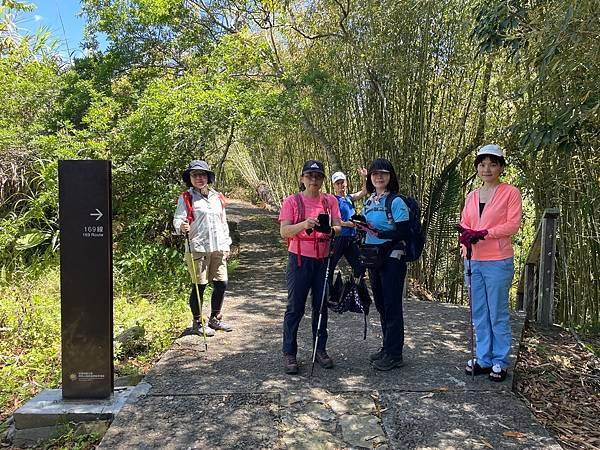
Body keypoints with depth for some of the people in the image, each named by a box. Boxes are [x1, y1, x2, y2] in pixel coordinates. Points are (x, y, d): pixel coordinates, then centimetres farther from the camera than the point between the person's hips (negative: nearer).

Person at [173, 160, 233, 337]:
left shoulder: (218, 197, 14)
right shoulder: (186, 198, -1)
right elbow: (177, 219, -9)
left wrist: (226, 244, 14)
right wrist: (181, 227, -32)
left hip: (218, 249, 5)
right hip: (197, 248, -5)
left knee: (221, 283, 8)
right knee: (199, 285, 1)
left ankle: (215, 318, 27)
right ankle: (197, 322, 18)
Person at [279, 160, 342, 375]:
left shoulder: (330, 201, 7)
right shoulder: (292, 201, -2)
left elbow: (338, 228, 2)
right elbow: (284, 231, -10)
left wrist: (330, 230, -22)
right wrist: (304, 224, -28)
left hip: (323, 259, 3)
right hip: (299, 259, -3)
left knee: (321, 306, 11)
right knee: (295, 307, 1)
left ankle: (320, 350, 25)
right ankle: (289, 353, 12)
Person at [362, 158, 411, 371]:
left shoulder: (396, 202, -10)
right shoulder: (369, 202, 12)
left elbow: (404, 232, -17)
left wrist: (380, 234, -26)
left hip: (392, 259, -8)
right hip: (373, 258, 8)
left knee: (392, 305, -2)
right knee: (380, 304, 15)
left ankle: (394, 354, 10)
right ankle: (387, 348, 29)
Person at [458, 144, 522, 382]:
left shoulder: (510, 192, -3)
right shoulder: (472, 196, 13)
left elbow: (513, 225, -11)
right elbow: (464, 224, 12)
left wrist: (483, 233, -20)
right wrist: (465, 234, -11)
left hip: (498, 262, -5)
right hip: (473, 261, 6)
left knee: (498, 315, 3)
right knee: (479, 315, 12)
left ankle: (500, 362, 16)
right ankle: (483, 359, 23)